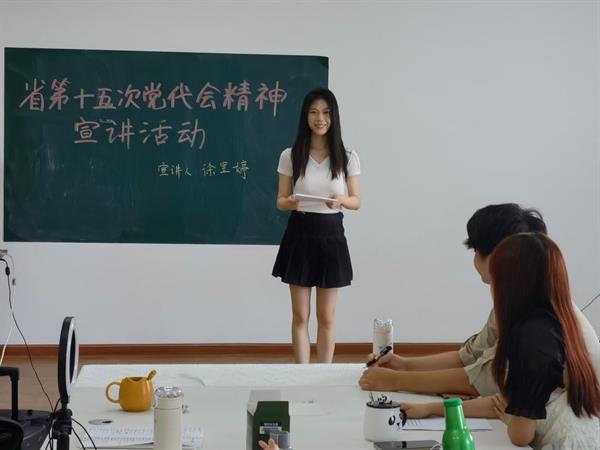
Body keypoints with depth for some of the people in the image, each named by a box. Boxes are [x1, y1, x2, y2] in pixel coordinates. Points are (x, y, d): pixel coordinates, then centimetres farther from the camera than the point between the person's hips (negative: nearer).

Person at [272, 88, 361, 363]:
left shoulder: (348, 158, -1)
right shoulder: (290, 156, -2)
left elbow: (356, 201, 3)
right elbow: (280, 200, 3)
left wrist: (341, 200, -20)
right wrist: (289, 203, -21)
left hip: (330, 235, 0)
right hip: (299, 235, 0)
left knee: (326, 318, 8)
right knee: (300, 316, 5)